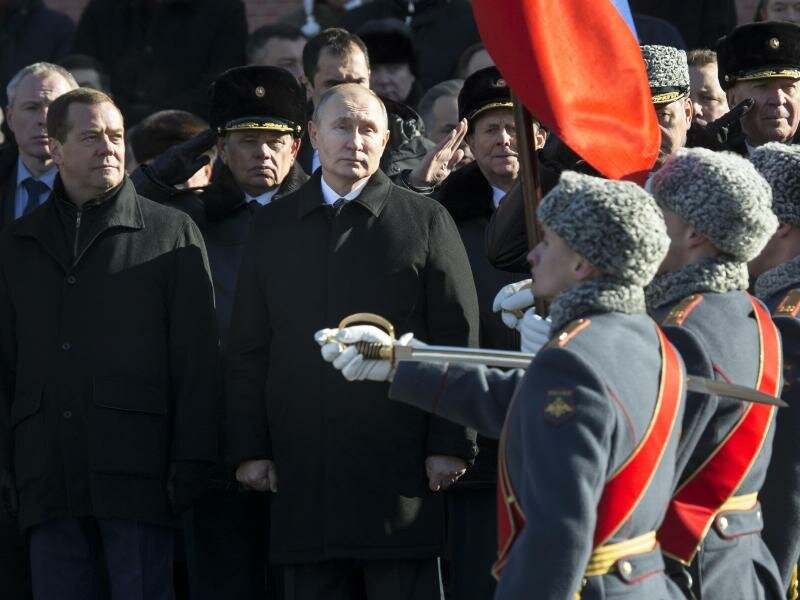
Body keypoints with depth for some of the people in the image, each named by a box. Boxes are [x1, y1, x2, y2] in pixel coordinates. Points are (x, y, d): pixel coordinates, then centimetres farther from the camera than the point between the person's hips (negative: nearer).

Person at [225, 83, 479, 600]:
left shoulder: (425, 220, 5)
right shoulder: (273, 227, 14)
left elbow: (457, 340, 1)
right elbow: (248, 350, 13)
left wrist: (450, 444, -6)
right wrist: (250, 449, 6)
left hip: (399, 474, -3)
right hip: (304, 474, 3)